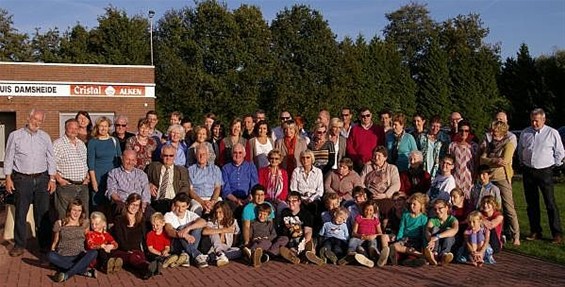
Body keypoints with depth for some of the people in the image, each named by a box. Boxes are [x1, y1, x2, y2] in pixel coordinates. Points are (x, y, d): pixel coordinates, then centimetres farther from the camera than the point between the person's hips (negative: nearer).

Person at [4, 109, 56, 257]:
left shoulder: (45, 137, 9)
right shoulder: (15, 136, 2)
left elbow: (50, 159, 10)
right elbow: (8, 158, 3)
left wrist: (52, 179, 4)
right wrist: (8, 178, -2)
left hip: (42, 179, 2)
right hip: (22, 179, -2)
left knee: (43, 213, 3)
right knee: (20, 213, 2)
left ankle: (45, 244, 11)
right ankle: (19, 245, 12)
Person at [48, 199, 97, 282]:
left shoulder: (84, 223, 8)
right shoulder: (60, 224, 5)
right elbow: (55, 242, 13)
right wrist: (52, 252, 0)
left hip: (79, 257, 1)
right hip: (63, 257, 0)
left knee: (94, 252, -30)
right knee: (50, 255, -33)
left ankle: (67, 275, -38)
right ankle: (84, 270, -31)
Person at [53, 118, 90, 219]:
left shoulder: (82, 144, 17)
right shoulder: (58, 144, -4)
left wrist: (87, 177, 11)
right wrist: (59, 179, -15)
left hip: (82, 185, 6)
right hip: (66, 185, -6)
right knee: (64, 216, -5)